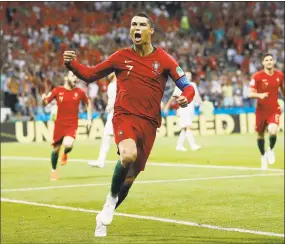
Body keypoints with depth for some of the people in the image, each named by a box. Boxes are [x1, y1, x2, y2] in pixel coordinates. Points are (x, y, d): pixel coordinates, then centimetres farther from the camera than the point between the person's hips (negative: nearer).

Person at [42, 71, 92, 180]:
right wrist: (44, 98, -23)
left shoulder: (79, 92, 1)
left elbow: (88, 103, 18)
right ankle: (53, 171, 32)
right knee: (56, 149, 8)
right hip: (59, 124, 0)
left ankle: (65, 154, 14)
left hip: (72, 125, 0)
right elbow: (46, 102, 1)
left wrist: (89, 118, 13)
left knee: (68, 144, -25)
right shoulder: (57, 90, -3)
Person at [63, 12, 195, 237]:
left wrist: (185, 98, -19)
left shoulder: (164, 60, 4)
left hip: (148, 123, 2)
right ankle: (112, 198, -8)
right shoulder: (121, 56, 6)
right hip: (125, 116, -2)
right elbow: (89, 75, 13)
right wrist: (71, 63, -6)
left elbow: (187, 87, 4)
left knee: (131, 176, 6)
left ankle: (104, 218, 27)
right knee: (128, 155, -33)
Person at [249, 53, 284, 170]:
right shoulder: (257, 76, -11)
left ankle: (271, 150, 9)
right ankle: (263, 156, 37)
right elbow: (250, 94, -13)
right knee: (260, 135, 11)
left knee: (273, 131, -23)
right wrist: (259, 95, -32)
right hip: (261, 110, 0)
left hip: (274, 110, 0)